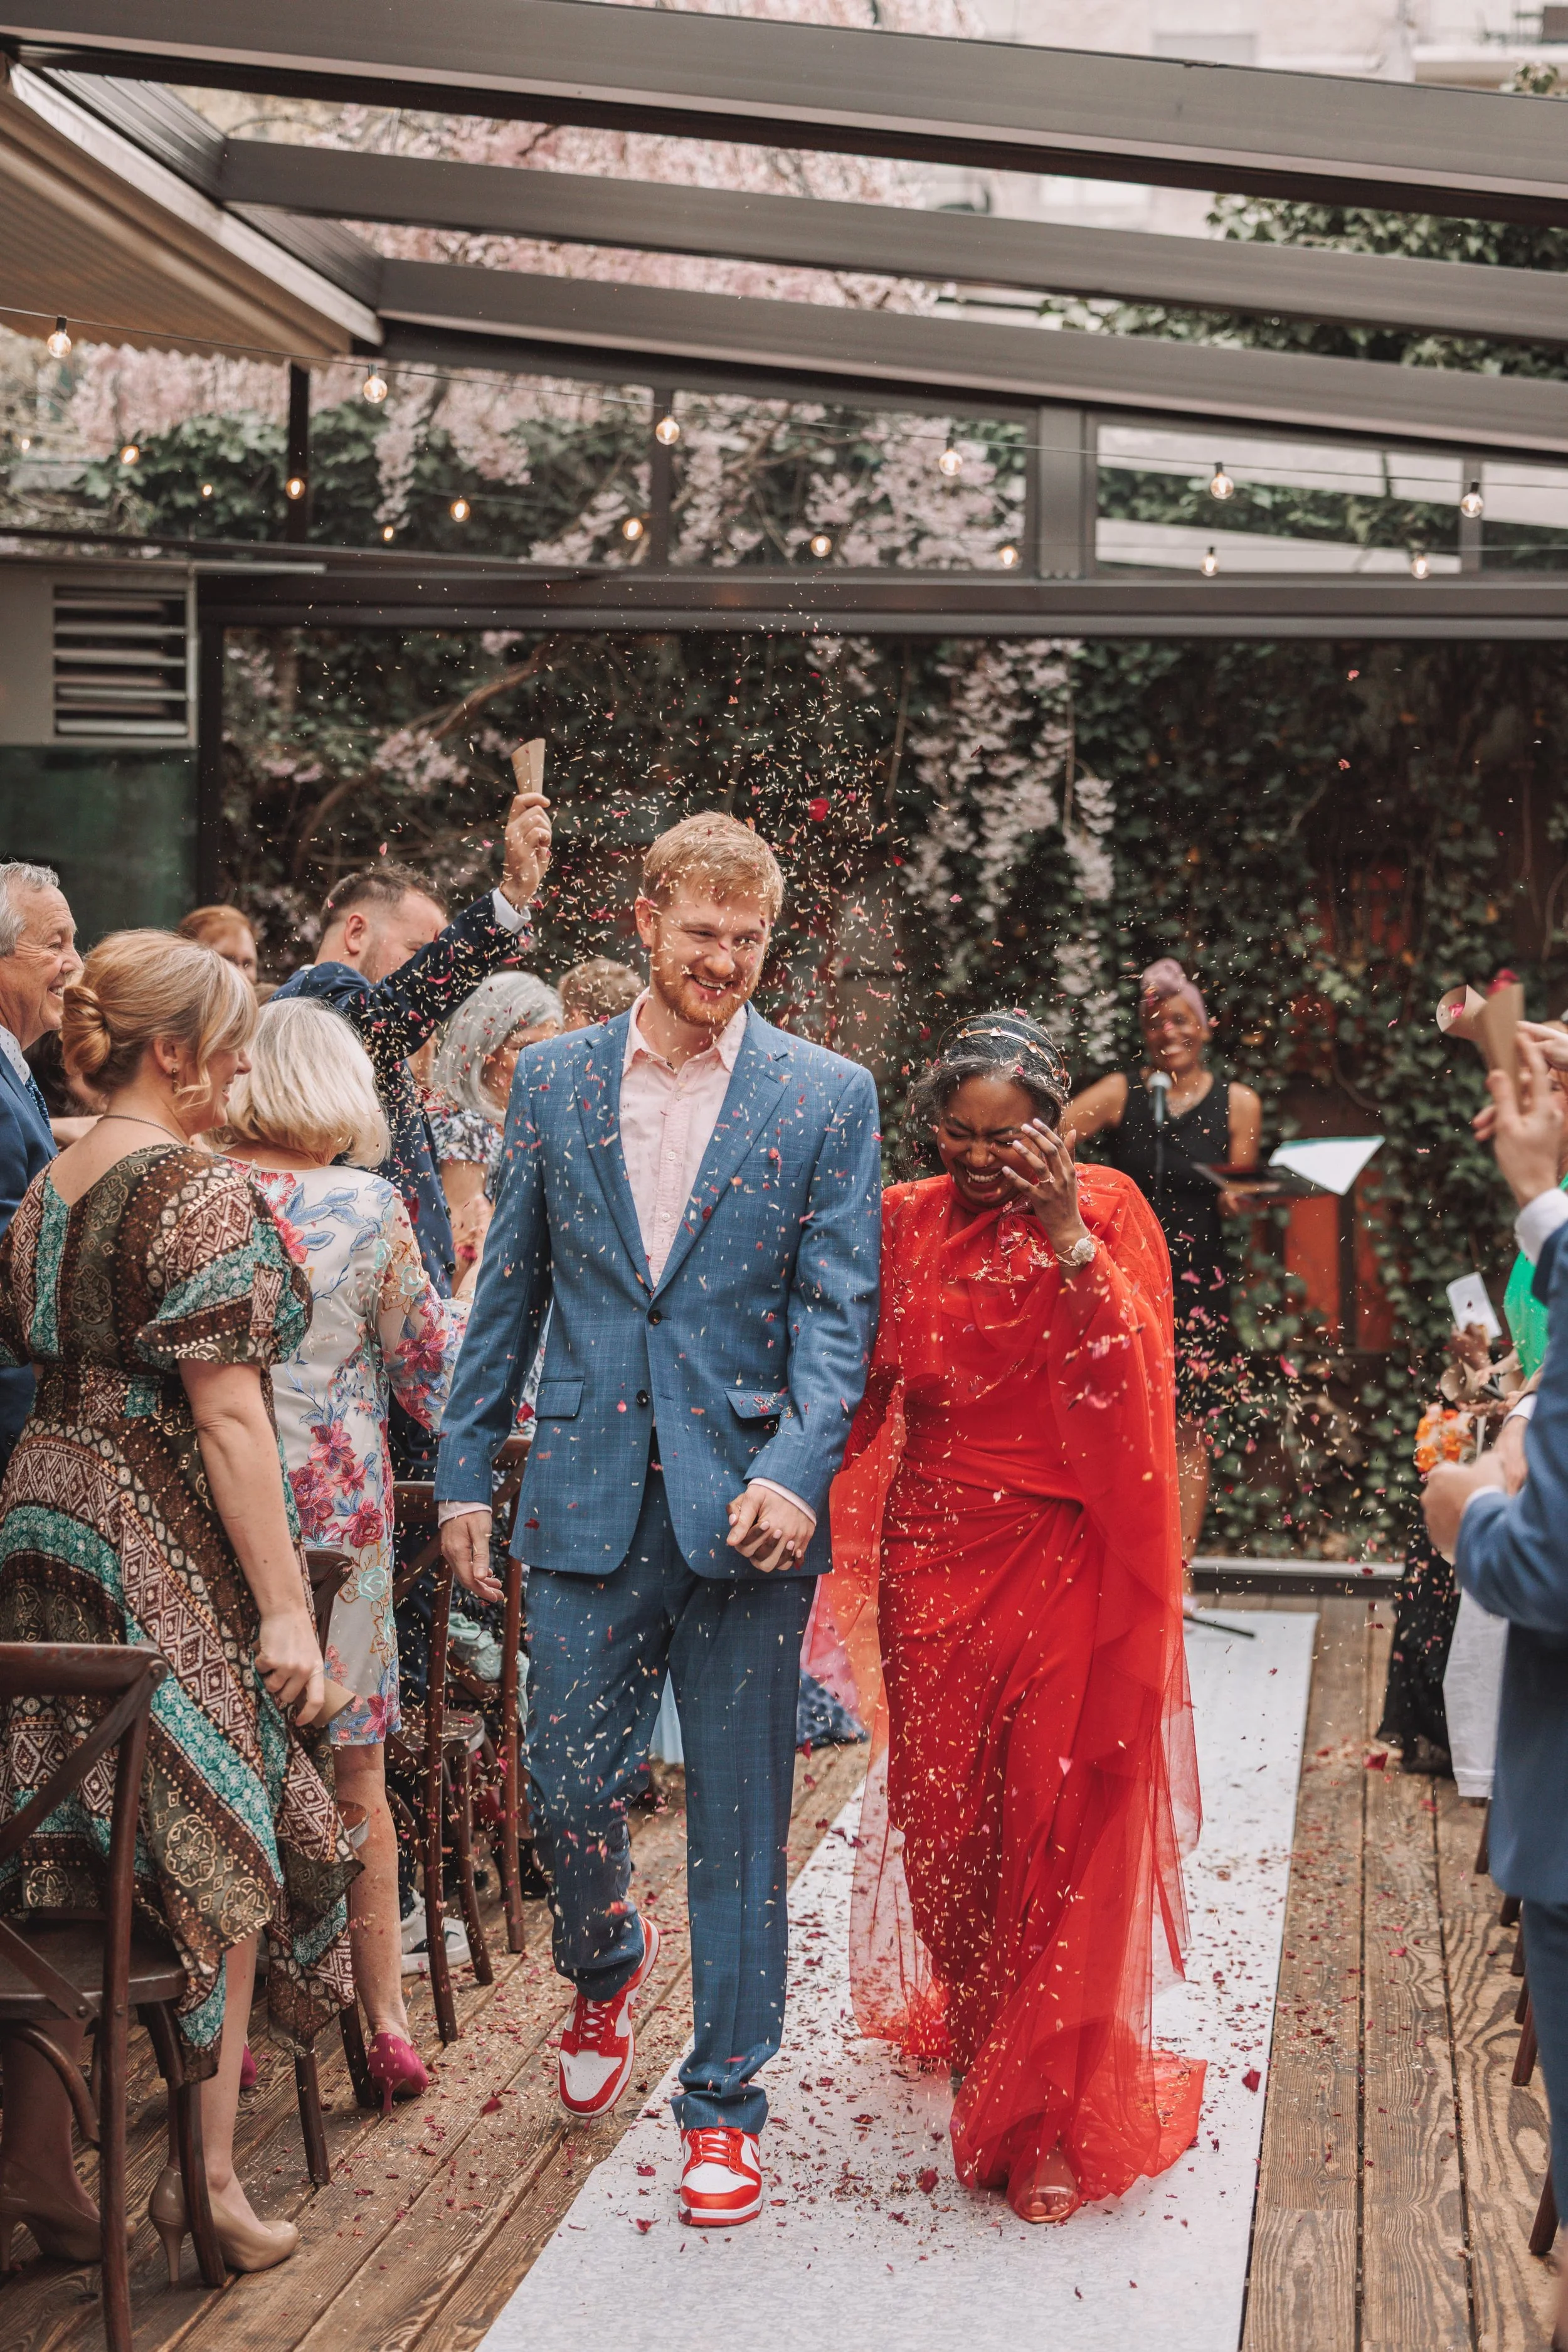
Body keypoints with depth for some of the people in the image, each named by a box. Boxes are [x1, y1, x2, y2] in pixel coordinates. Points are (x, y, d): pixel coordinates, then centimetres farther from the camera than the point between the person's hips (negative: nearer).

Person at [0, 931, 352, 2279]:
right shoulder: (201, 1191, -14)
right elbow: (229, 1418, -17)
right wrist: (285, 1605, -15)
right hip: (162, 1556, -8)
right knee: (212, 1856, 4)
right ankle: (206, 2180, 10)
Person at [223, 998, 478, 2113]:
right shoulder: (366, 1207, -9)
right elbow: (433, 1375, -1)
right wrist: (475, 1276, 14)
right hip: (332, 1510, -2)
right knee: (354, 1776, 9)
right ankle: (386, 2022, 16)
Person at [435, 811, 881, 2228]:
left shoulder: (827, 1097, 1)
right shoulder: (554, 1079, 8)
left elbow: (838, 1305, -4)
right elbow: (509, 1288, 12)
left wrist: (798, 1471, -18)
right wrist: (464, 1469, 9)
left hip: (746, 1508, -2)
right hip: (589, 1503, 2)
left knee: (739, 1819, 5)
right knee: (567, 1791, 7)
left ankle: (724, 2099, 21)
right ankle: (606, 1964, 41)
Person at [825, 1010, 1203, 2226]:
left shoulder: (1105, 1209, -2)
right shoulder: (906, 1221, 5)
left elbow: (1131, 1377, -14)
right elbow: (869, 1381, 6)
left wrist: (1067, 1238, -22)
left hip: (1059, 1565, -3)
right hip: (933, 1563, 3)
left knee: (1062, 1829, -1)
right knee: (940, 1817, 11)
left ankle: (1053, 2117, 12)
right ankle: (973, 2022, 38)